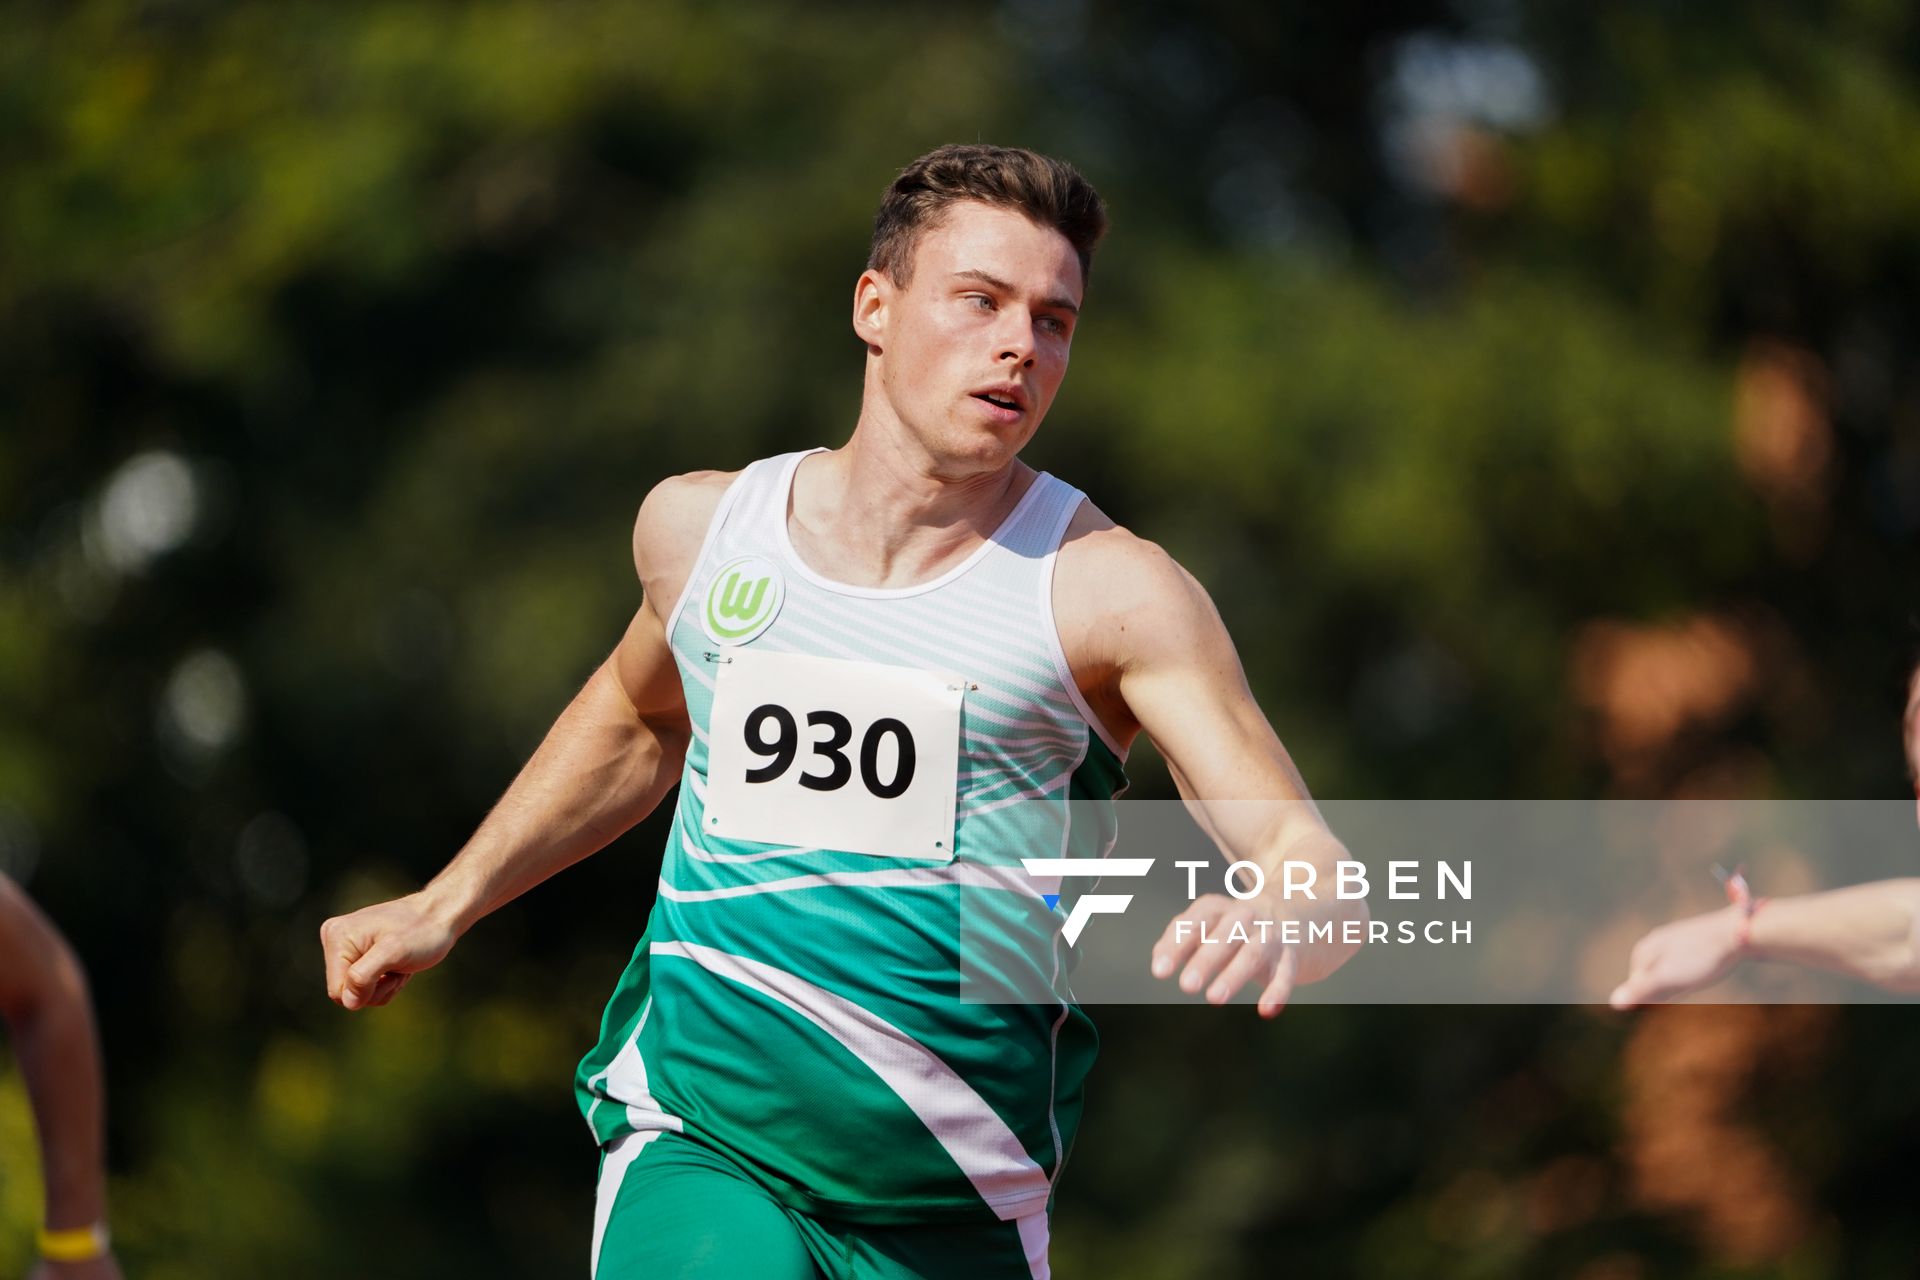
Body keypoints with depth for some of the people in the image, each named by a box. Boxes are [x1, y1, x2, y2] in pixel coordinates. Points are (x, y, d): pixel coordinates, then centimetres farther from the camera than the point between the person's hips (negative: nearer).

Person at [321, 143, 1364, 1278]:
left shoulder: (1113, 591, -7)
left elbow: (1310, 857, -15)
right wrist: (445, 906, 28)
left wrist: (1279, 924, -39)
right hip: (698, 1142, 1)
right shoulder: (700, 526, 3)